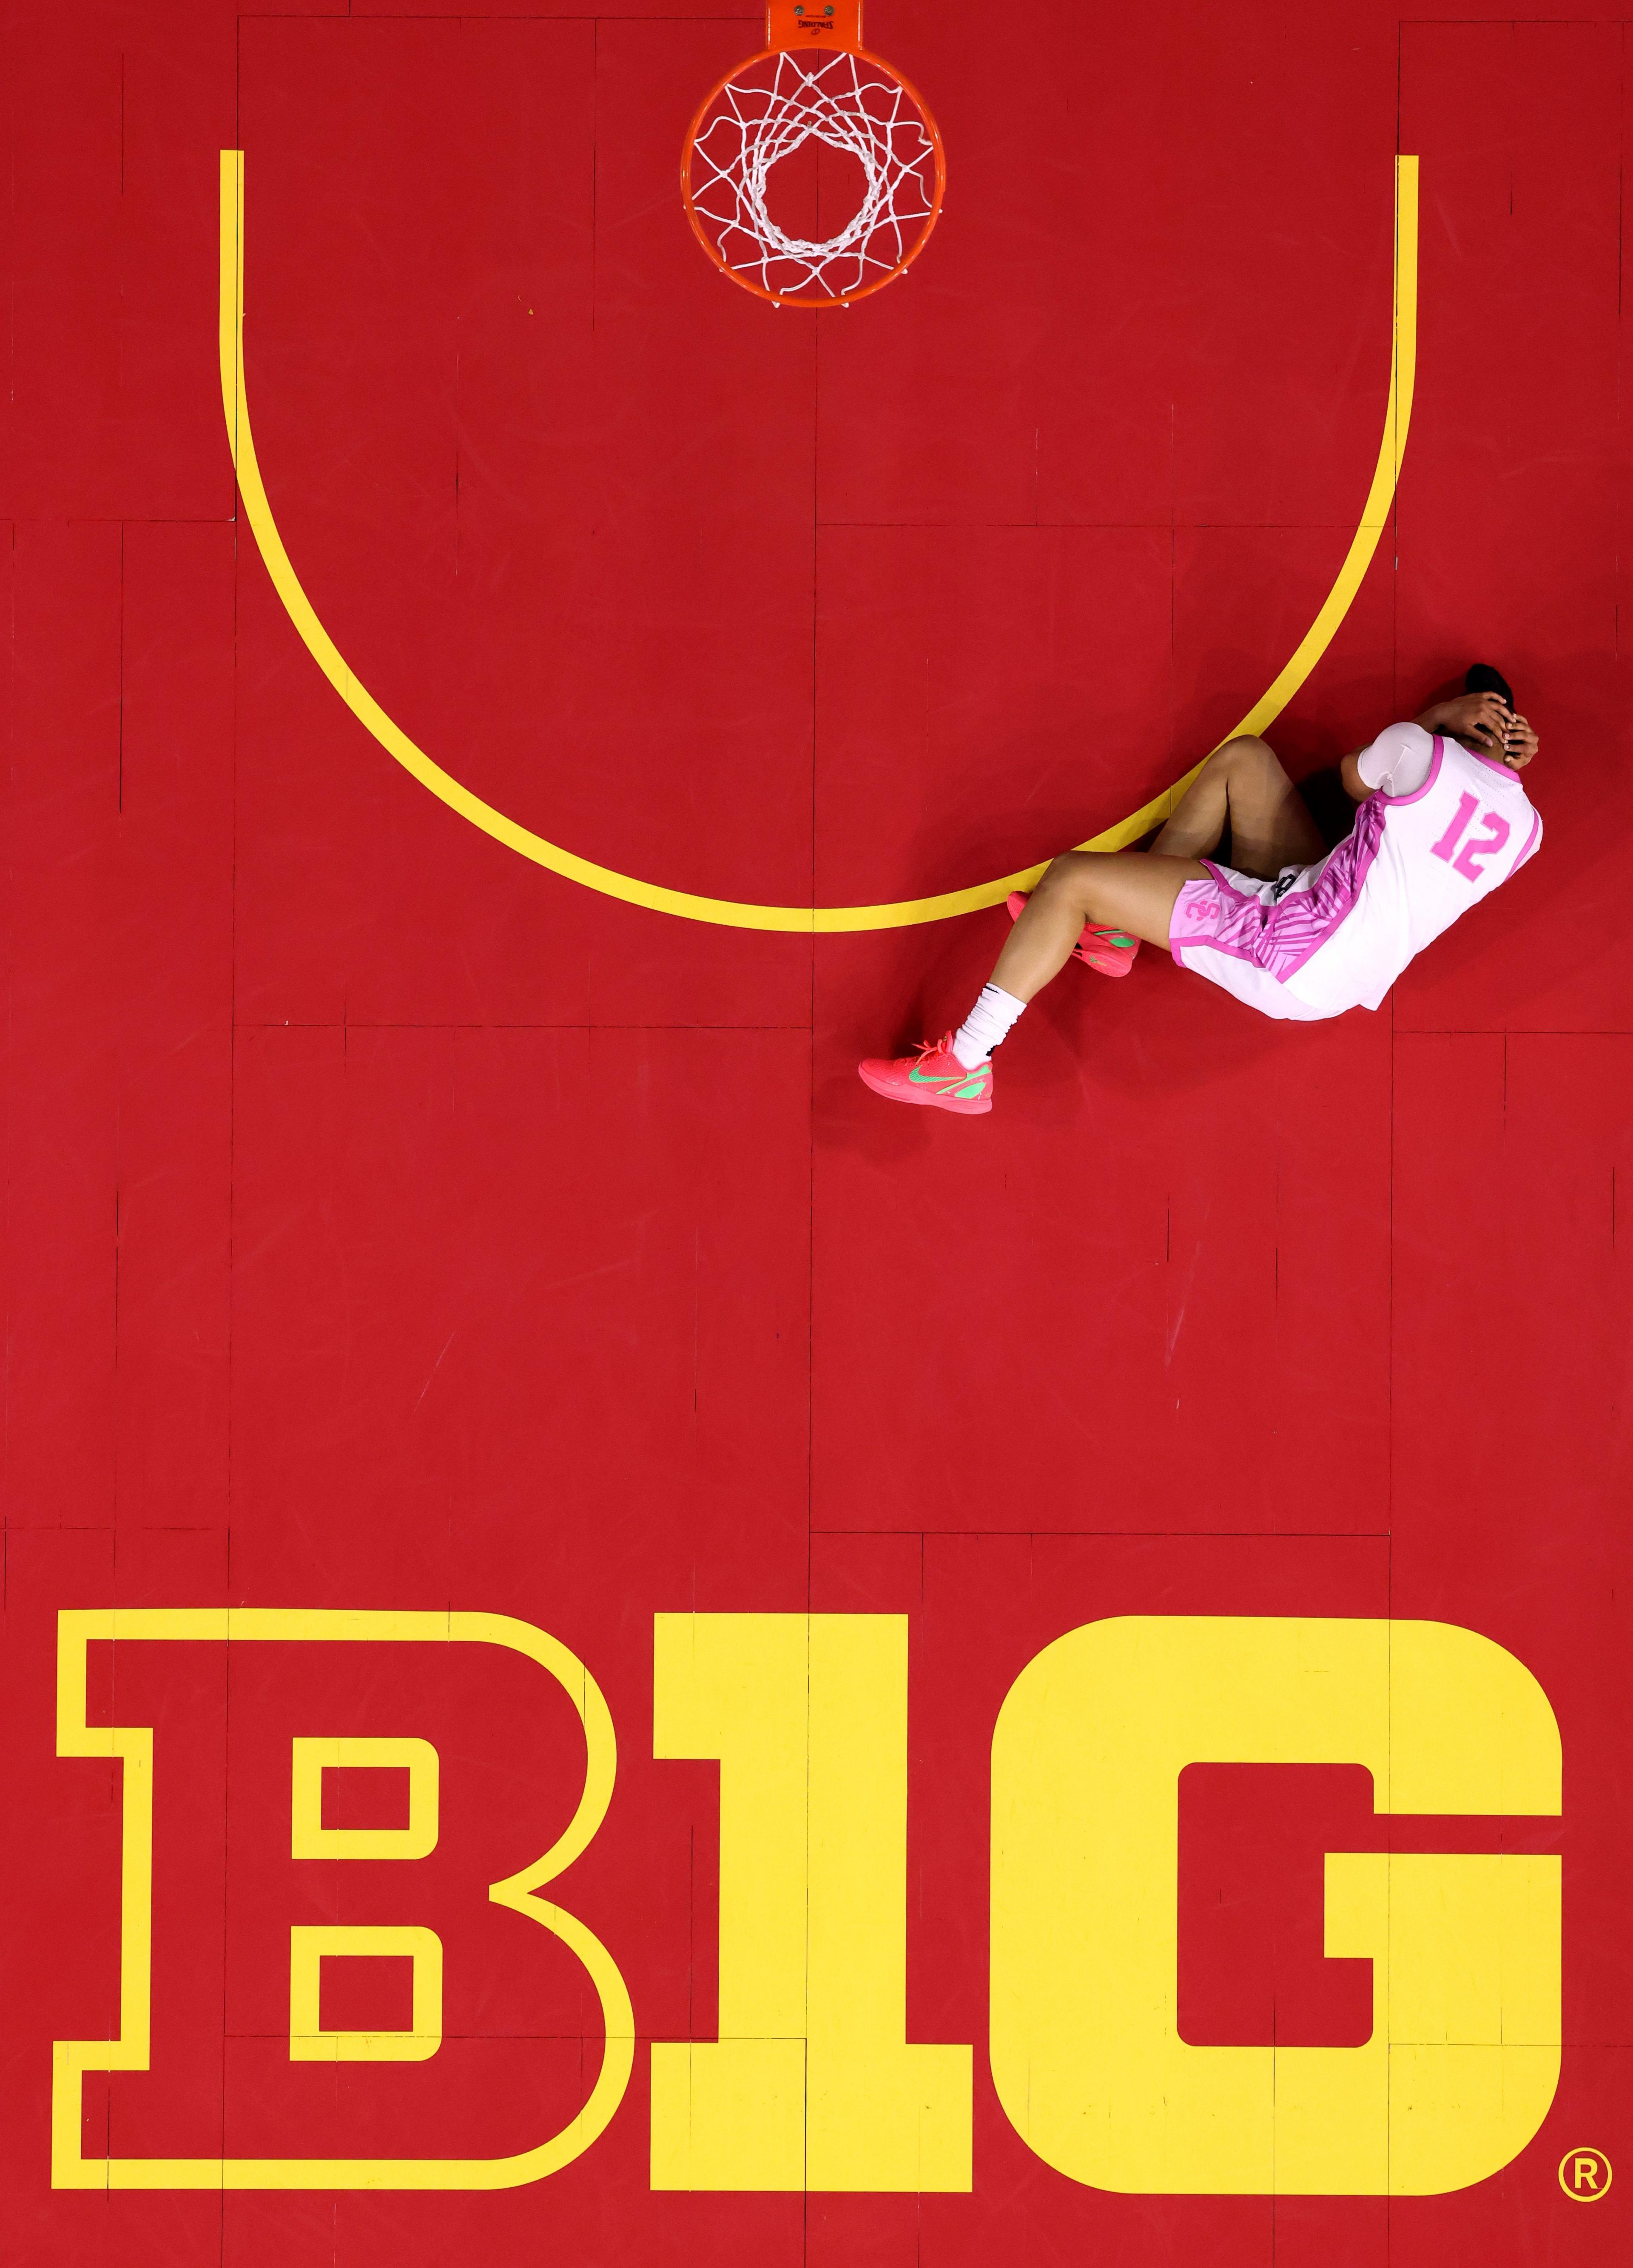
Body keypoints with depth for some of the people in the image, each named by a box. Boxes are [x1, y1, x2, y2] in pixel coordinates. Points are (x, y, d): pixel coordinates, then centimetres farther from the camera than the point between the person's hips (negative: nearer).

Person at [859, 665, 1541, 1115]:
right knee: (1242, 757, 20)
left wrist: (1436, 719, 15)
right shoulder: (1525, 827, 5)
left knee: (1071, 876, -6)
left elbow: (1353, 775, 8)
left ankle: (963, 1068, -3)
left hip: (1292, 961, -9)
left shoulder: (1421, 754, -15)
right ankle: (1116, 931, 23)